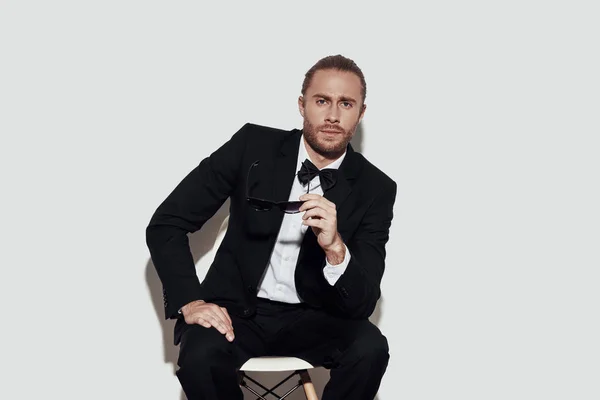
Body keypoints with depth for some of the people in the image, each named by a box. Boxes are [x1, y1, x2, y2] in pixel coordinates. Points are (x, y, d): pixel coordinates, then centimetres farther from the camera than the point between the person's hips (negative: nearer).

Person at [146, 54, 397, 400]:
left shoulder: (376, 189, -5)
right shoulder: (253, 145, -6)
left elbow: (362, 304, -10)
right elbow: (166, 223, -4)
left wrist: (335, 248, -30)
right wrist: (189, 301, -18)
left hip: (312, 319, 1)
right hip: (239, 309, -1)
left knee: (370, 348, -29)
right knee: (200, 355, -33)